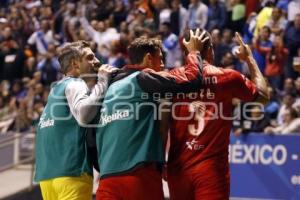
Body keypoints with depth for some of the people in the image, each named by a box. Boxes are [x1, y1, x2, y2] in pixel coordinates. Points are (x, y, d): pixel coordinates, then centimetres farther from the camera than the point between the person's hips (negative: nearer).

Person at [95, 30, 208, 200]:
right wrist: (194, 52, 12)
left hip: (108, 177, 6)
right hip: (139, 174, -6)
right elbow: (192, 79, -6)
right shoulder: (143, 78, 0)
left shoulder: (112, 88, 21)